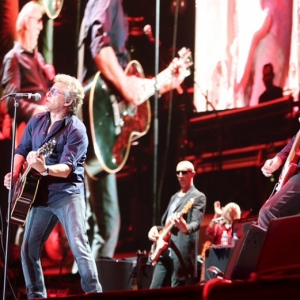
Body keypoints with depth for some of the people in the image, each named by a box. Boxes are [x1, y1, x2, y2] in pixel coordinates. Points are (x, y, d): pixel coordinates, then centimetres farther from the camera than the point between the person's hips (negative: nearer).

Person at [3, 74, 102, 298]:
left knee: (79, 247, -17)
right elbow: (22, 151, 17)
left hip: (67, 193, -7)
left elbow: (67, 168, -22)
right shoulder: (37, 121, 8)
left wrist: (45, 169, -40)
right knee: (28, 249, 5)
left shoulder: (76, 129, -12)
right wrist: (14, 174, -1)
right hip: (41, 194, 7)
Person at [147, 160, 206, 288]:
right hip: (164, 251, 8)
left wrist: (185, 228, -39)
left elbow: (196, 223, -16)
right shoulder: (174, 197, 23)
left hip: (182, 252, -8)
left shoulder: (198, 197, -1)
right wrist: (155, 229, 6)